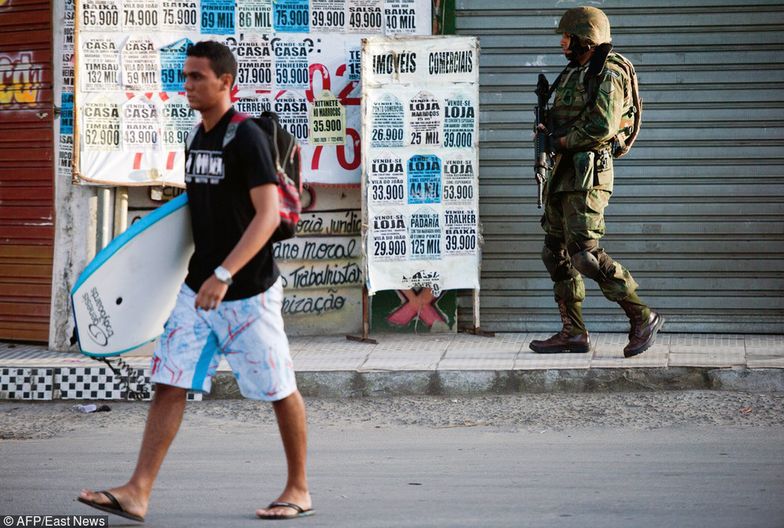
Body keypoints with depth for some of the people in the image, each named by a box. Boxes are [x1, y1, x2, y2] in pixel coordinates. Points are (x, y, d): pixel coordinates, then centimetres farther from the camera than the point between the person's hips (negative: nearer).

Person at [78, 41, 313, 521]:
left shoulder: (247, 138, -15)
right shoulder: (197, 141, 11)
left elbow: (268, 215, -23)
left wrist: (224, 274, -30)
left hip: (248, 293, -8)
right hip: (198, 289, 8)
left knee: (280, 391, 4)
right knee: (169, 384, -1)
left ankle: (299, 490, 18)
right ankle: (137, 493, -4)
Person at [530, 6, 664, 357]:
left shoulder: (607, 76, -11)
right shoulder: (572, 75, 18)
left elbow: (604, 127, -22)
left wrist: (563, 140, -12)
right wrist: (547, 130, 5)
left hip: (586, 175, -10)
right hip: (562, 175, 10)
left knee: (584, 254, -16)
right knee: (556, 254, 8)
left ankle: (642, 317, -10)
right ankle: (573, 333, 12)